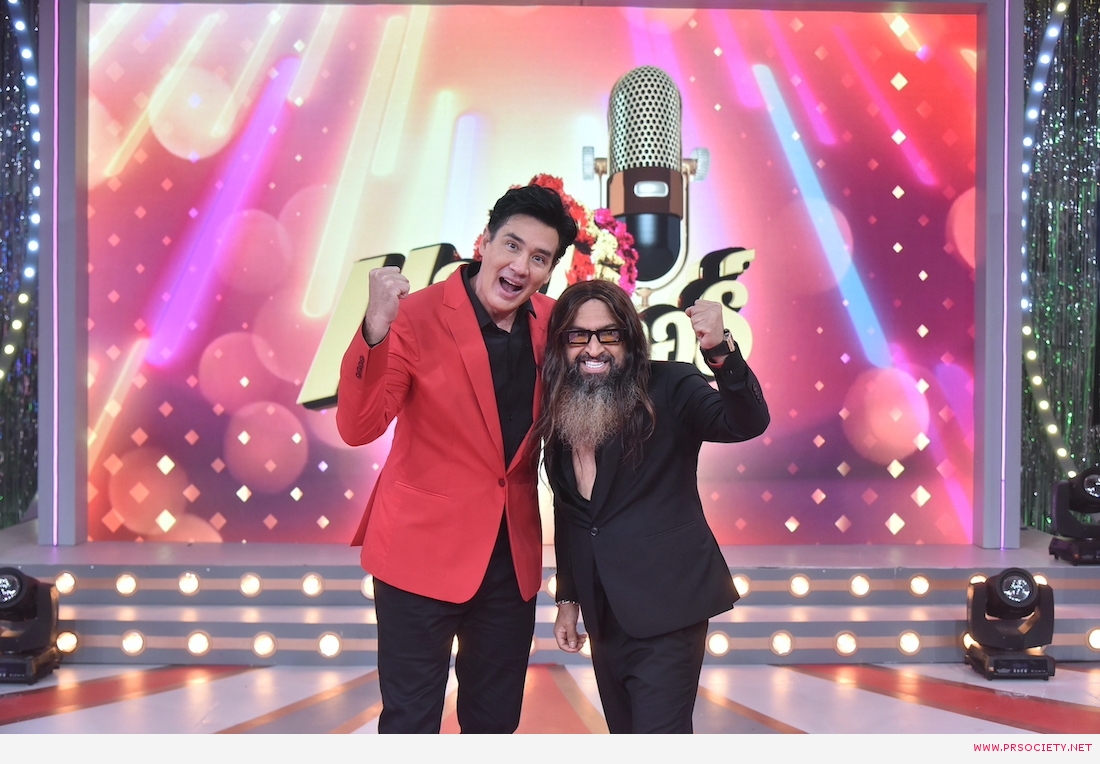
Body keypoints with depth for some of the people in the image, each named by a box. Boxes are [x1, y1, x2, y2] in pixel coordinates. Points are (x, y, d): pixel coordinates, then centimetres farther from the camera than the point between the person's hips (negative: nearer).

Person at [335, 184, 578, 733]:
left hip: (512, 556, 5)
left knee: (495, 720, 19)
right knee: (411, 723, 3)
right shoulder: (417, 316, -14)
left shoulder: (550, 324, 1)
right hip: (423, 549, -5)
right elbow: (358, 429, -23)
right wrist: (376, 332, -37)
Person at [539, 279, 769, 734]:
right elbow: (566, 512, 13)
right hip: (605, 612, 6)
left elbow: (748, 422, -24)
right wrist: (567, 599, 14)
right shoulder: (559, 409, 6)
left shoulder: (667, 388, -9)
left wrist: (721, 350, -40)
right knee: (624, 729, 15)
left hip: (666, 607, -5)